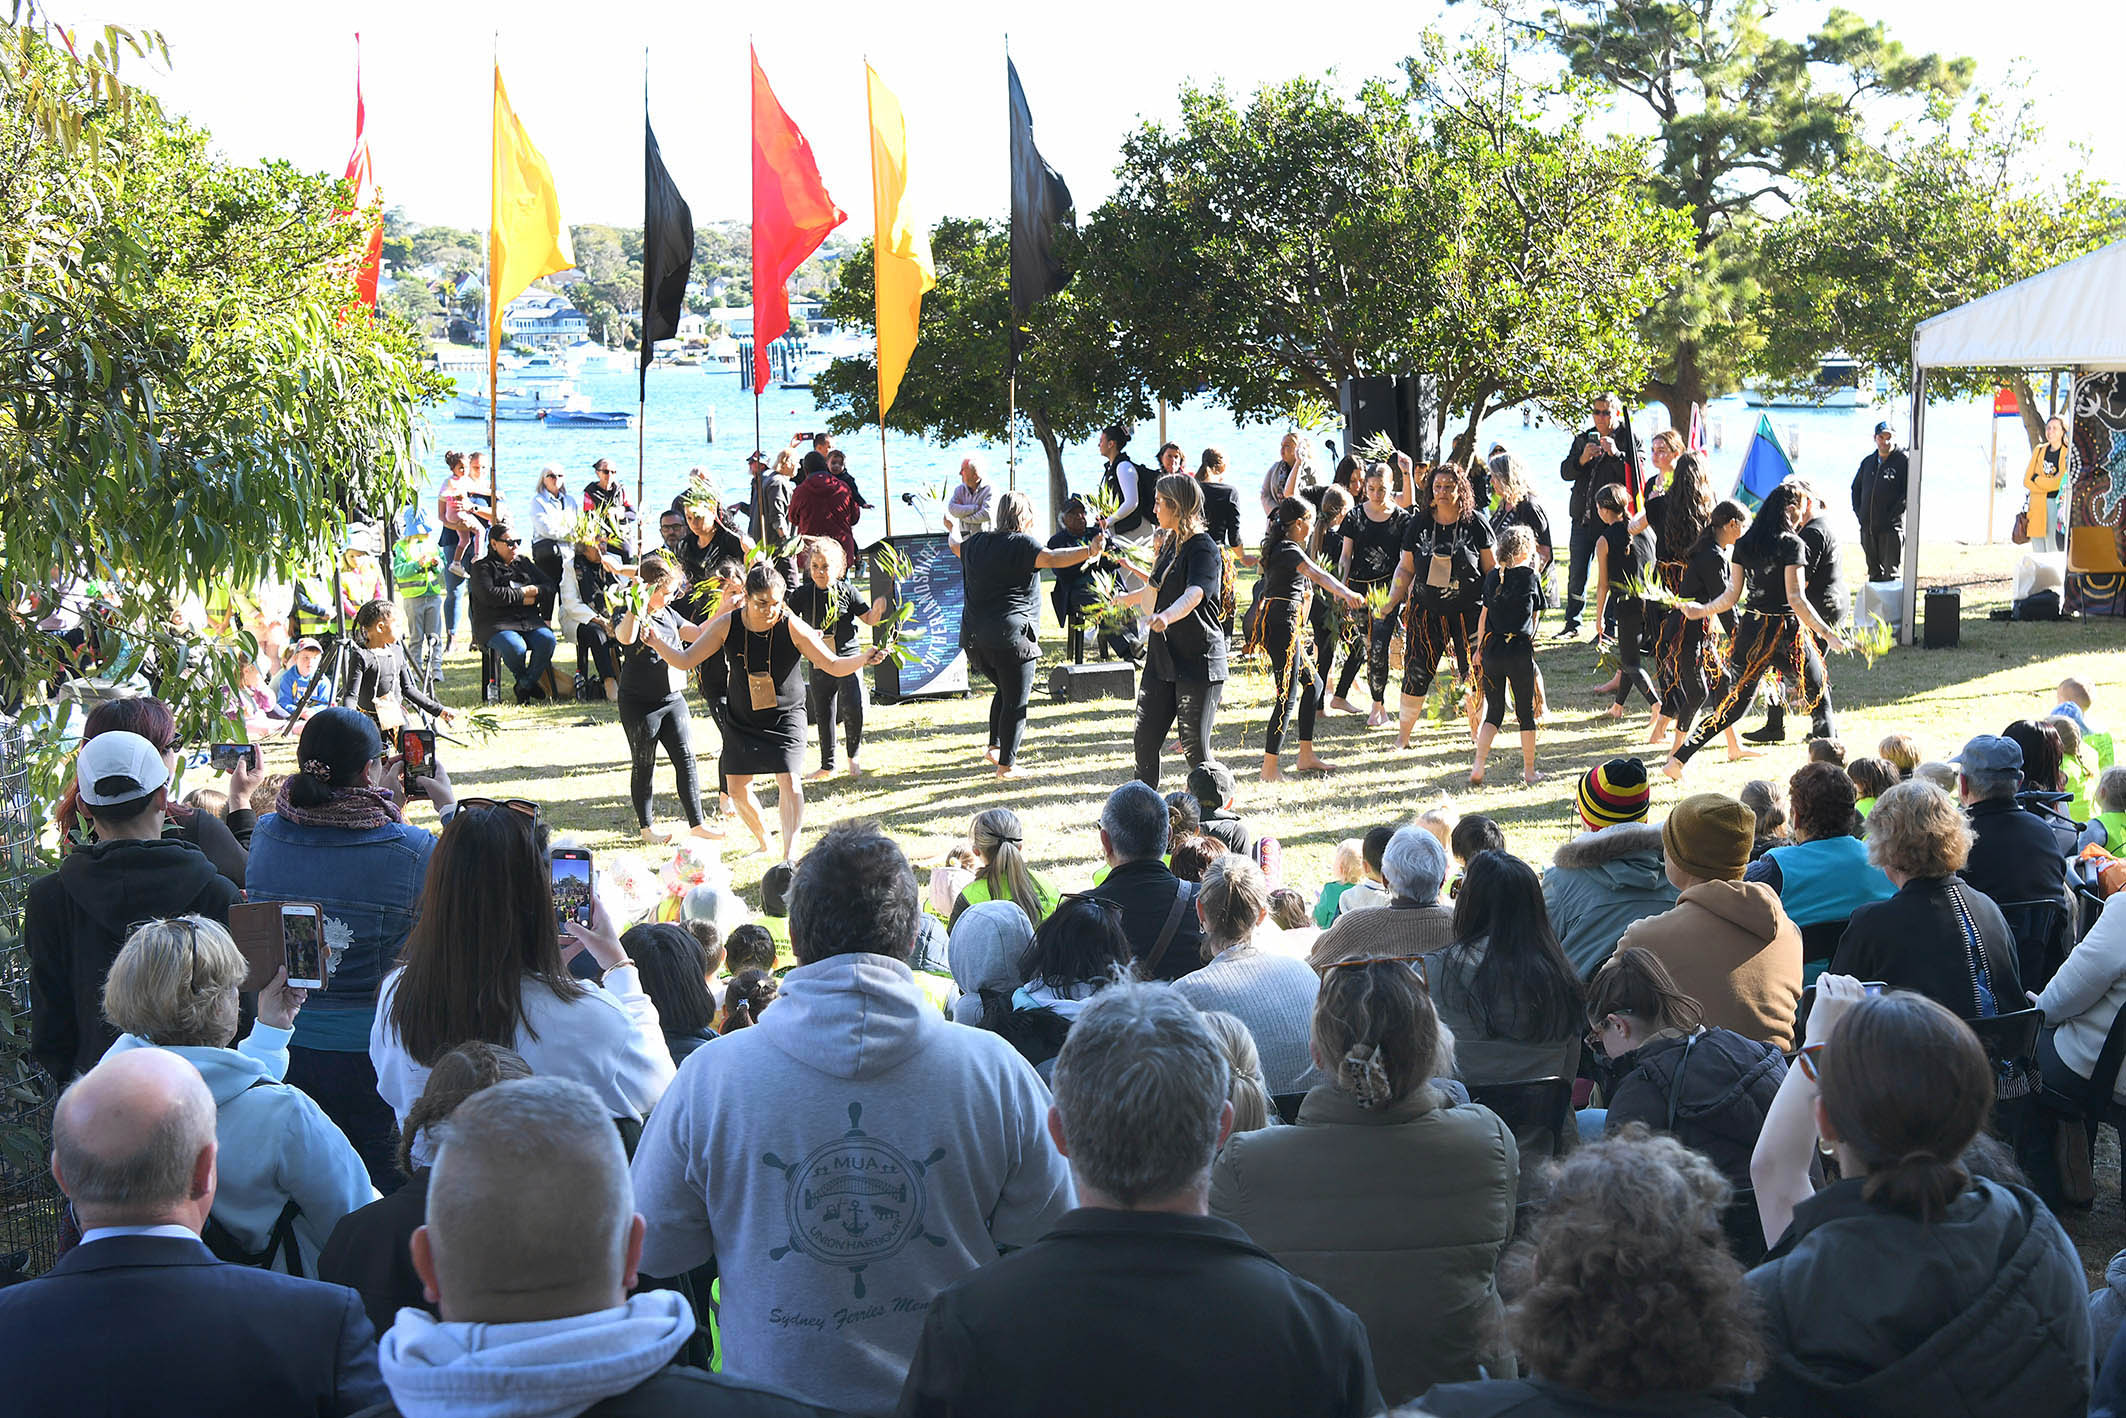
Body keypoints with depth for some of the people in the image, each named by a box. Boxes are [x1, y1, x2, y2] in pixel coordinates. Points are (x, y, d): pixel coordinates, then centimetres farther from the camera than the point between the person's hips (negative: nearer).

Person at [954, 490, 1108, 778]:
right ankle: (1006, 764, 2)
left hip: (974, 637, 7)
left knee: (1006, 691, 26)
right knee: (1016, 701, 1)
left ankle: (994, 745, 22)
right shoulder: (1021, 544, -9)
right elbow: (1051, 559, -27)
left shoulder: (977, 543, 12)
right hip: (1010, 637, -7)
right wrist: (1089, 551, -37)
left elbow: (955, 546, 35)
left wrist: (953, 529, 58)